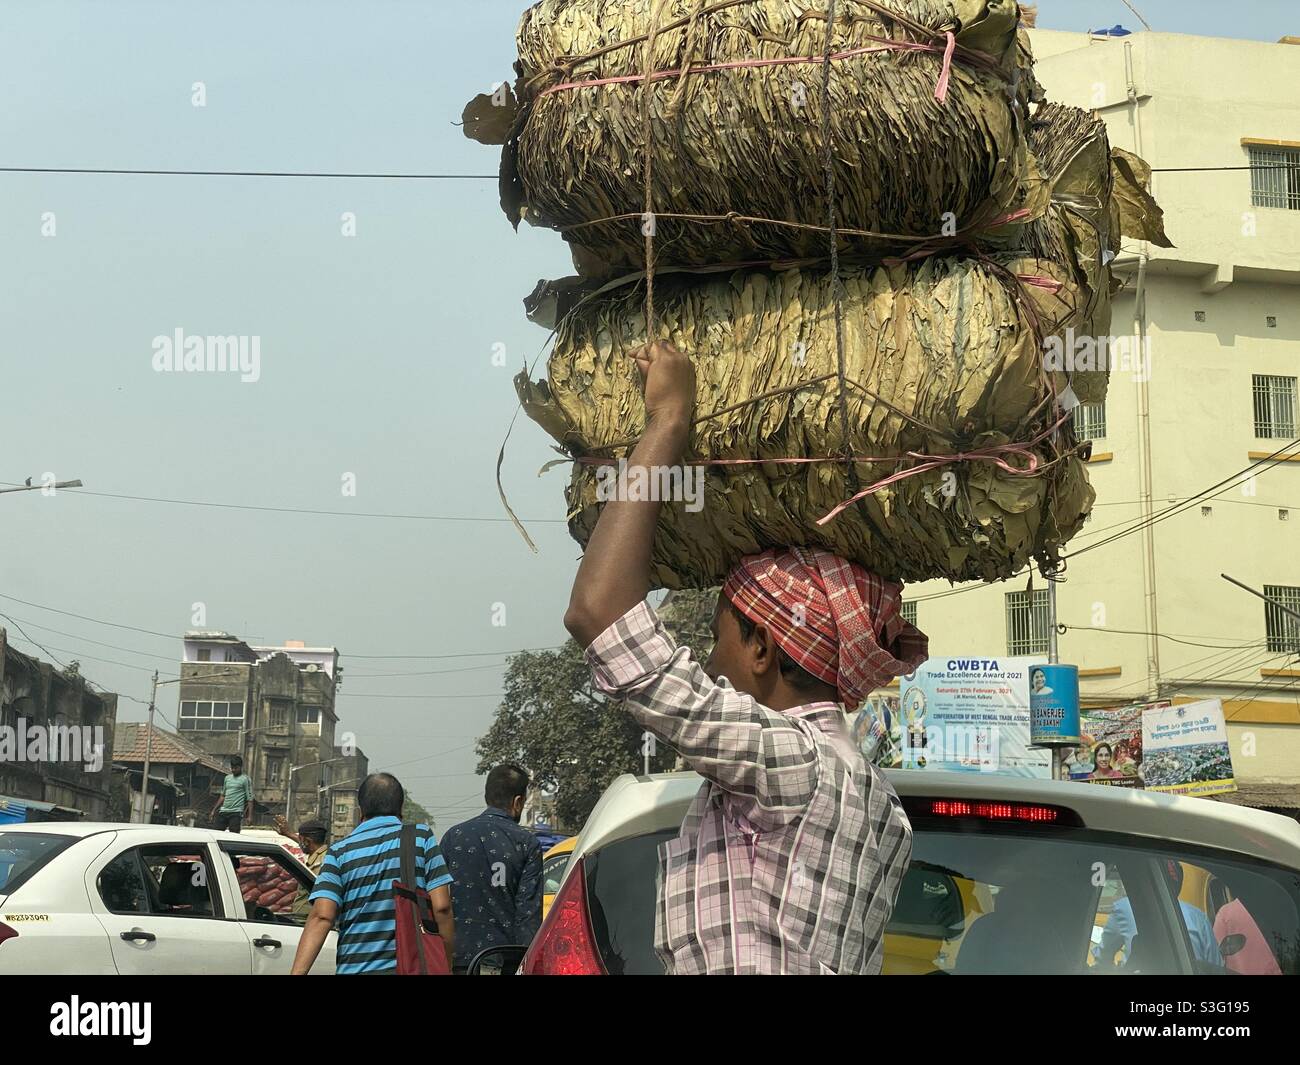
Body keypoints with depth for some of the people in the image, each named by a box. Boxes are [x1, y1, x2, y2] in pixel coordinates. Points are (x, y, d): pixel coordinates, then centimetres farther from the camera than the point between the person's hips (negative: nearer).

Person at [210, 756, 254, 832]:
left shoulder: (245, 780, -2)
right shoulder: (227, 778, 17)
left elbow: (249, 799, -5)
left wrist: (250, 816, -13)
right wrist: (214, 810, 20)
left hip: (236, 812, -6)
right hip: (223, 811, 6)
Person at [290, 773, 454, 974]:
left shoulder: (340, 851, 6)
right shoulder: (422, 837, 4)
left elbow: (321, 917, -8)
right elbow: (441, 907, -4)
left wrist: (297, 973, -13)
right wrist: (445, 964, 5)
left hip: (353, 968, 1)